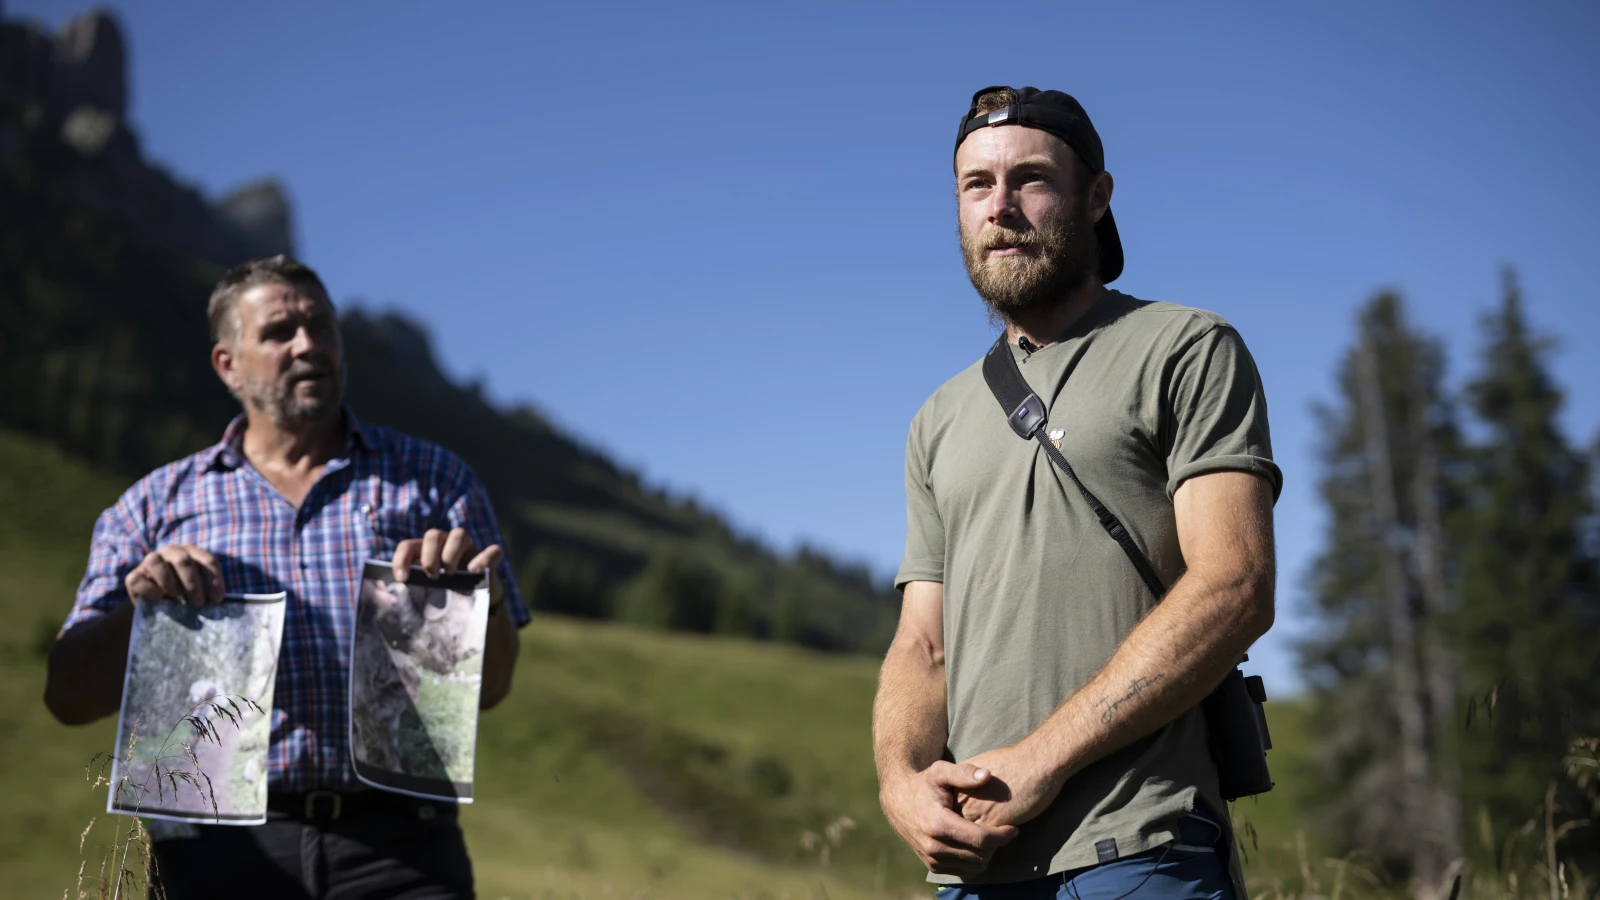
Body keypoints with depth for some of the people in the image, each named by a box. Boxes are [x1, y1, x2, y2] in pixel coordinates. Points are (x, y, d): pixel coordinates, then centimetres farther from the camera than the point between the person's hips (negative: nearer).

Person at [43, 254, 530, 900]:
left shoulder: (434, 479, 14)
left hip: (400, 847, 0)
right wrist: (137, 608, -9)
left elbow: (490, 688, 8)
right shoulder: (156, 505, 15)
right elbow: (69, 698, 10)